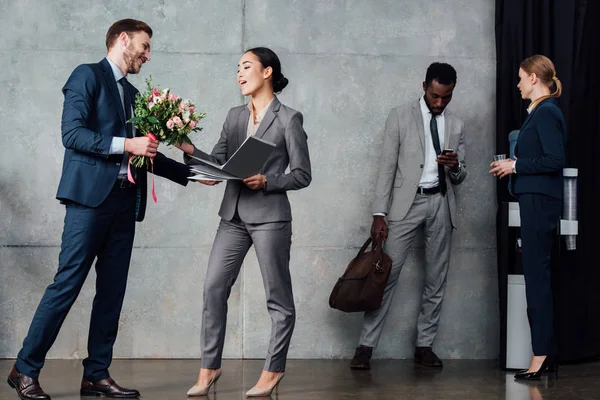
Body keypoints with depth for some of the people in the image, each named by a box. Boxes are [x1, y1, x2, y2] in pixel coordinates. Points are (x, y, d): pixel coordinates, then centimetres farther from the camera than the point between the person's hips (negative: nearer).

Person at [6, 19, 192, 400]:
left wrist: (190, 172, 23)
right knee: (67, 284, -9)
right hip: (91, 196, -8)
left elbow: (143, 154, 26)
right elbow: (72, 133, -11)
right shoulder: (87, 76, 0)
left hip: (124, 201, 8)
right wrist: (127, 144, -17)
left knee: (112, 291, 5)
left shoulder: (133, 94, 23)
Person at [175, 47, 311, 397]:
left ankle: (274, 369, 13)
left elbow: (302, 175, -4)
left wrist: (266, 181, -17)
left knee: (278, 296, 2)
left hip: (269, 216, -5)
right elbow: (218, 163, 8)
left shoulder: (288, 119, -2)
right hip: (234, 215, 5)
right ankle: (210, 367, 10)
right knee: (214, 288, 1)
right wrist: (190, 151, -7)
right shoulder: (235, 117, 14)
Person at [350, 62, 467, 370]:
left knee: (436, 279, 4)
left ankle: (424, 345, 13)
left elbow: (458, 178, 15)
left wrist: (455, 166, -10)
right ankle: (366, 346, -7)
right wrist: (379, 214, -8)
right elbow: (387, 167, -1)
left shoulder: (456, 125, 12)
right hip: (407, 202, -4)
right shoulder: (400, 116, 3)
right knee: (387, 273, -9)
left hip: (441, 203, 4)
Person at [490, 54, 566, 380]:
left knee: (536, 276, -7)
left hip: (539, 202, -10)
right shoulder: (540, 112, 17)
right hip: (535, 201, 10)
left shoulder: (546, 112, -12)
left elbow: (556, 160, -20)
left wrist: (516, 165, -12)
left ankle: (541, 354, -3)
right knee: (537, 276, 11)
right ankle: (546, 354, 16)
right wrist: (511, 166, 13)